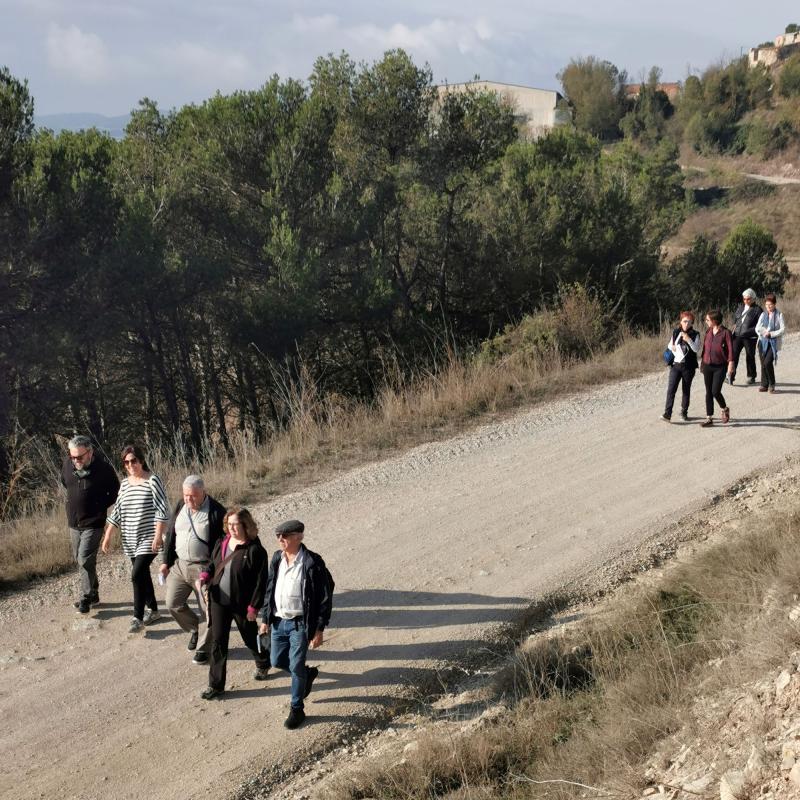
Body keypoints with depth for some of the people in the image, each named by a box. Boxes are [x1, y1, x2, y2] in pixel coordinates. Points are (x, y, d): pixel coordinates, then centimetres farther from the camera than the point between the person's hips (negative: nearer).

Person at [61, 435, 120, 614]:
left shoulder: (103, 468, -16)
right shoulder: (67, 464, -4)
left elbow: (115, 492, -1)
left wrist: (100, 506, -5)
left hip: (93, 523, -6)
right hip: (73, 523, 6)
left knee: (85, 560, -12)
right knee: (79, 560, 13)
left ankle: (86, 597, -1)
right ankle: (93, 593, 27)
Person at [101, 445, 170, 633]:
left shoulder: (152, 480, -10)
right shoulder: (125, 483, 9)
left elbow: (162, 511, -13)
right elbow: (117, 512, 14)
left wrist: (158, 536, -19)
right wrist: (107, 536, 10)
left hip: (148, 539, -7)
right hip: (131, 539, 7)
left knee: (137, 575, -14)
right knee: (142, 574, 14)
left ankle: (138, 618, -5)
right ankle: (152, 610, 30)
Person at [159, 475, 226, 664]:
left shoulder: (216, 512, -14)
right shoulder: (180, 507, 4)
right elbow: (170, 535, 12)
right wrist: (166, 562, 11)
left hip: (204, 568, -5)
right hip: (179, 565, 5)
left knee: (208, 610, 0)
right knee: (173, 604, 3)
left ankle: (203, 647, 19)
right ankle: (194, 629, 30)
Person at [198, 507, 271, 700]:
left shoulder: (255, 550, -18)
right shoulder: (221, 544, 0)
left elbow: (261, 581, -16)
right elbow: (212, 564, 17)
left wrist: (253, 607, -17)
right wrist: (205, 575, -6)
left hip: (242, 604, -5)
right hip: (219, 600, 5)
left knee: (250, 638, 17)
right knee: (218, 642, 5)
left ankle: (263, 664, 46)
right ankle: (216, 685, 12)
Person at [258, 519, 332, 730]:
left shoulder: (312, 563, -17)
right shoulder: (277, 558, 2)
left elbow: (324, 598, -13)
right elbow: (269, 589, 12)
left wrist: (319, 630, -13)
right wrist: (265, 618, 11)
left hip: (300, 624, -6)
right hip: (278, 621, 6)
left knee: (296, 667, 1)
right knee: (277, 661, 15)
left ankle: (296, 709, 20)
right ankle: (309, 674, 42)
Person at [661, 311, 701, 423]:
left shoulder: (695, 335, -1)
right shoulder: (675, 332, 7)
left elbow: (697, 349, -12)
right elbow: (669, 345, 20)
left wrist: (689, 340, -24)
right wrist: (672, 348, -2)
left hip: (688, 366, -1)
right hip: (675, 364, 1)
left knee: (686, 390, 9)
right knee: (671, 389, -10)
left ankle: (684, 412, 24)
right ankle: (667, 414, -14)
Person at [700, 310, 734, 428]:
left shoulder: (725, 332, -9)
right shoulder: (708, 332, 7)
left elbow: (730, 349, -11)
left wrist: (730, 364, -18)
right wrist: (703, 363, 17)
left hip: (720, 366, -5)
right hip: (707, 365, 5)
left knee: (715, 392, -11)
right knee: (708, 392, 6)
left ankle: (724, 409, 19)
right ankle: (709, 418, 12)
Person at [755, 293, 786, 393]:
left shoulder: (779, 315, -1)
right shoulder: (763, 314, 11)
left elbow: (783, 329, -6)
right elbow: (757, 328, 10)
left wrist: (771, 334, -14)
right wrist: (762, 332, -11)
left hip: (773, 342, -4)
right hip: (763, 342, 4)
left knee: (768, 362, -17)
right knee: (763, 364, 4)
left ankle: (772, 384, 0)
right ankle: (764, 385, 14)